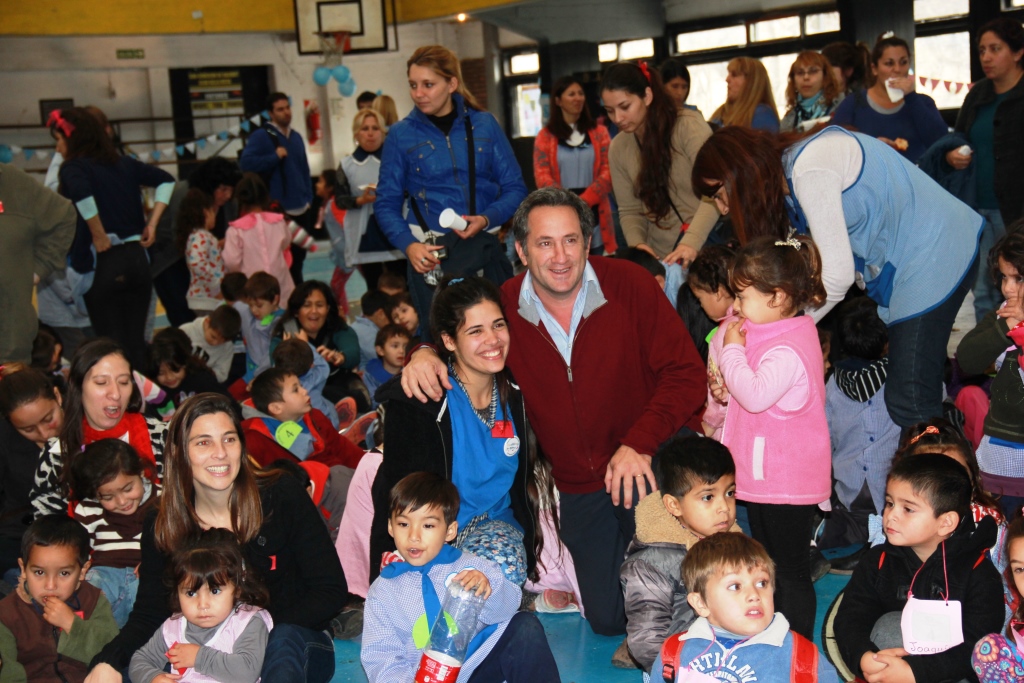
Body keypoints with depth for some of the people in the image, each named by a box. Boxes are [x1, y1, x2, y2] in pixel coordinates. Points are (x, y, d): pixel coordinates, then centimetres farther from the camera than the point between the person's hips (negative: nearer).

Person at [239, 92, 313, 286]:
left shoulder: (296, 137, 15)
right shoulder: (260, 136, -5)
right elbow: (246, 162, -18)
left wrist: (308, 198, 12)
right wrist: (275, 157, -15)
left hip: (300, 210, 6)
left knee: (298, 258, 14)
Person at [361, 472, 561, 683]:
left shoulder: (469, 566, 1)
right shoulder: (383, 591, 4)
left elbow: (507, 607, -9)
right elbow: (379, 655, 1)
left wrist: (488, 589, -31)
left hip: (485, 661, 0)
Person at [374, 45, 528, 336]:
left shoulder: (484, 125, 5)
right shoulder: (401, 135, 3)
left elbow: (515, 188, 5)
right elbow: (386, 203, 3)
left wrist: (487, 219, -13)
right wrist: (409, 244, -13)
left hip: (486, 247, 1)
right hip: (431, 254, -1)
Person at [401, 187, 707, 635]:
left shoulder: (630, 285, -15)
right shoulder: (505, 307, -8)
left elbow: (686, 374, -15)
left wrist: (639, 443, -28)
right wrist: (424, 354, -16)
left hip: (654, 451, -3)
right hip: (578, 486, 3)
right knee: (607, 618, 8)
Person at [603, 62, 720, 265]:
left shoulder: (689, 126, -11)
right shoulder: (618, 148, 4)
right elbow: (629, 210, 7)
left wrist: (692, 241, -32)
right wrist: (637, 243, -13)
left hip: (708, 248, -3)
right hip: (660, 258, 3)